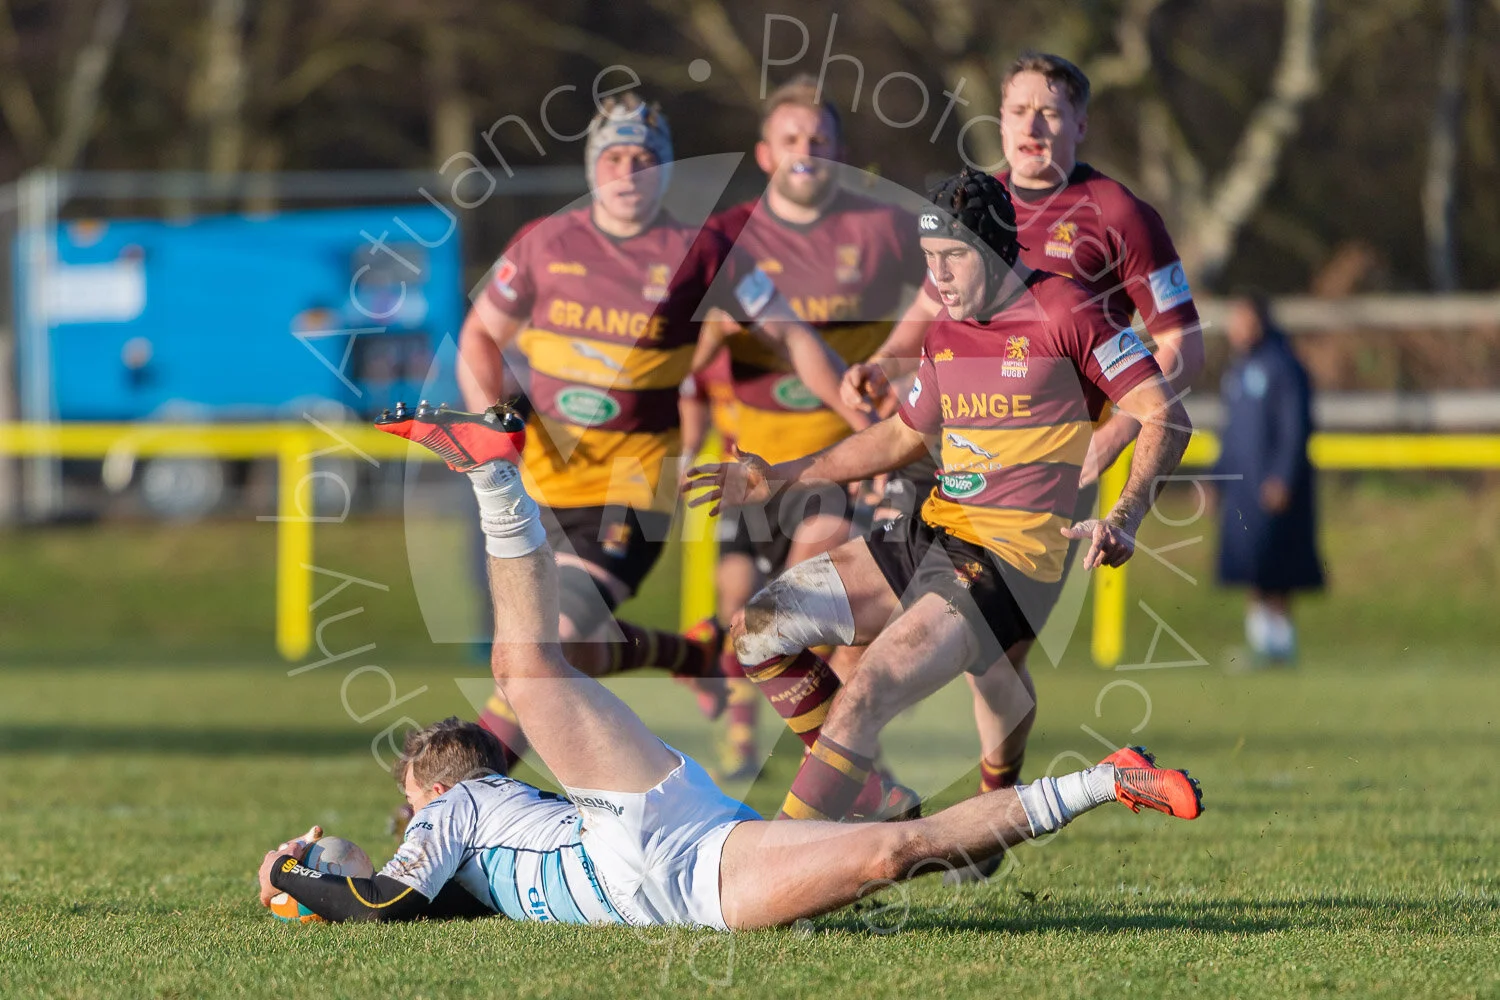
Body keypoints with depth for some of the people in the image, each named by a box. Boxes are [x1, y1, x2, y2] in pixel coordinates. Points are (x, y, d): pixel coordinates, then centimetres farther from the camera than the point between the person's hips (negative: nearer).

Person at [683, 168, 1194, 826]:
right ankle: (870, 797, 11)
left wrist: (1125, 519, -28)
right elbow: (905, 436, 29)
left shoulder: (1064, 312, -10)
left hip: (1010, 555, -9)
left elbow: (1165, 417, -13)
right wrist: (778, 478, 26)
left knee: (863, 701, -23)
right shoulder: (944, 334, 13)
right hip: (930, 535, 9)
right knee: (761, 625, 5)